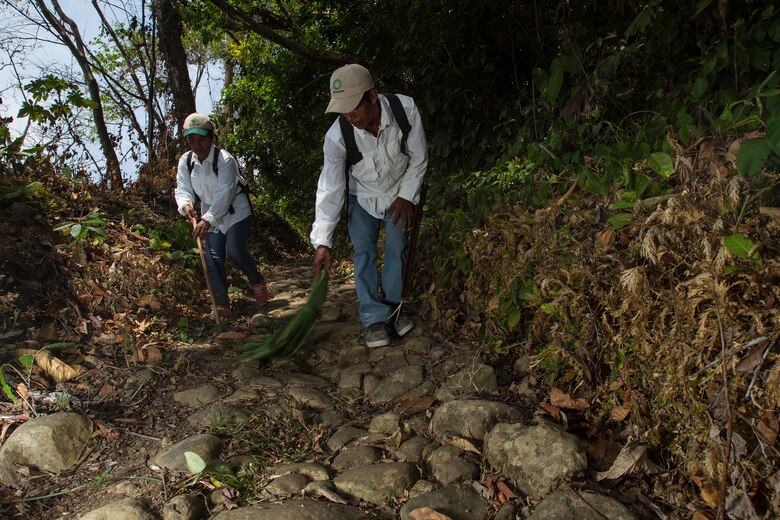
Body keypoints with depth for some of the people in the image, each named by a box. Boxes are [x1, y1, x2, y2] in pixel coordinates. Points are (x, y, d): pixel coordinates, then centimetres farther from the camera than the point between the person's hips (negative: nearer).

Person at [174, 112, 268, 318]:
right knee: (213, 258, -1)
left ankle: (257, 281, 8)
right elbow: (183, 189, -10)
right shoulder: (185, 161, -5)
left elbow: (224, 193, -32)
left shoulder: (225, 159, -23)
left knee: (234, 250, -21)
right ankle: (222, 304, 10)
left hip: (236, 211, -5)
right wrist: (186, 205, -35)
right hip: (211, 214, 5)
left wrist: (207, 220, -43)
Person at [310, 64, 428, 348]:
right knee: (364, 253, -6)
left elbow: (419, 159, -15)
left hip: (400, 193, 1)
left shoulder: (406, 109, -31)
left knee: (397, 249, 2)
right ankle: (374, 319, 2)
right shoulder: (337, 136, -32)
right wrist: (322, 242, -32)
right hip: (362, 196, 0)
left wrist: (406, 196, -18)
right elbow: (330, 189, -28)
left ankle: (392, 308, 19)